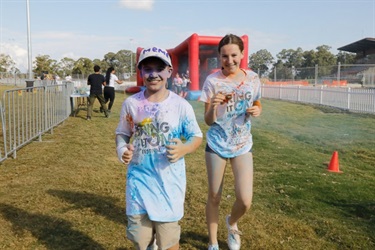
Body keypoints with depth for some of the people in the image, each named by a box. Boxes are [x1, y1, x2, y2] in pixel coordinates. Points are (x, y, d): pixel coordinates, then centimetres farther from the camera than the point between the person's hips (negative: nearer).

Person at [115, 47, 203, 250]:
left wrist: (184, 149, -21)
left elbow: (197, 136, 0)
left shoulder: (181, 105, -7)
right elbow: (122, 133, 10)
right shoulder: (131, 103, -1)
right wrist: (122, 149, -11)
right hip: (139, 178, 2)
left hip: (169, 180, -2)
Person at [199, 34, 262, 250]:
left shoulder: (252, 78, -3)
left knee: (245, 201, -3)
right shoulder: (212, 81, -10)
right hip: (217, 145, -2)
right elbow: (208, 121, -9)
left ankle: (232, 223, 33)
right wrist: (213, 106, -30)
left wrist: (257, 111, -12)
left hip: (243, 145, 2)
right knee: (214, 197, 9)